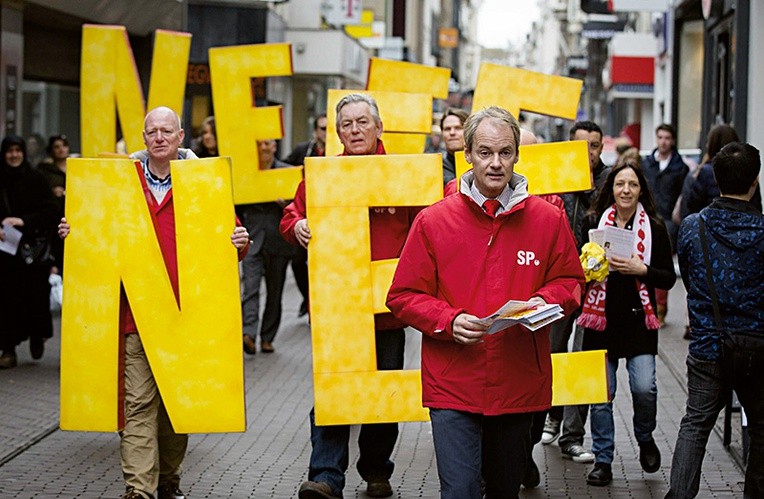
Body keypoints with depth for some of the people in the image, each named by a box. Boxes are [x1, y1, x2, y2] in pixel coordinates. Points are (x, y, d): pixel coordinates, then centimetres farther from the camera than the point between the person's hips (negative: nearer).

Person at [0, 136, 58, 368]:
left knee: (35, 295, -2)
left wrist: (24, 221, -16)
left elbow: (50, 212, -5)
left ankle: (37, 336, 26)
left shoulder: (36, 179, 0)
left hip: (32, 248, -1)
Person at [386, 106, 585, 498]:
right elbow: (404, 296, 1)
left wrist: (545, 301, -10)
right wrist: (449, 321, -16)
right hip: (453, 388, -2)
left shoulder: (548, 219, 2)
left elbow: (570, 281, 13)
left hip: (520, 387, 3)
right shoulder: (433, 221, -3)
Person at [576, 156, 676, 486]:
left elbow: (669, 278, 2)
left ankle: (645, 439, 18)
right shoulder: (593, 222, 4)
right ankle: (603, 461, 14)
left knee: (644, 387, -12)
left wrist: (641, 269, -14)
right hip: (601, 318, 1)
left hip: (638, 319, -1)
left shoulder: (654, 228, 2)